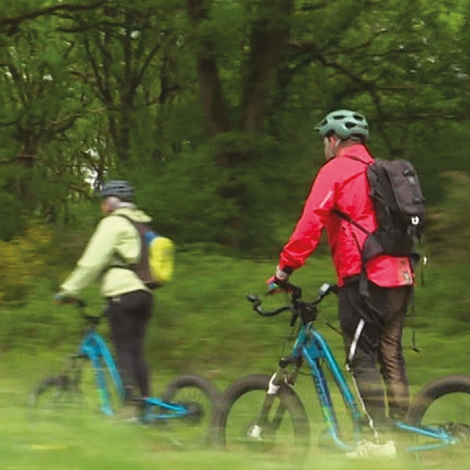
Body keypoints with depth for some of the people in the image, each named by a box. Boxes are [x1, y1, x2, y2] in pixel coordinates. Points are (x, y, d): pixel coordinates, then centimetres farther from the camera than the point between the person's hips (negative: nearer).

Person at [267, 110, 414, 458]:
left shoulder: (335, 170, -3)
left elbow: (310, 224, -11)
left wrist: (285, 267, -6)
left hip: (365, 278, -8)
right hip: (399, 275, 8)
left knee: (362, 358, -7)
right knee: (392, 357, 11)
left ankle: (379, 438, -12)